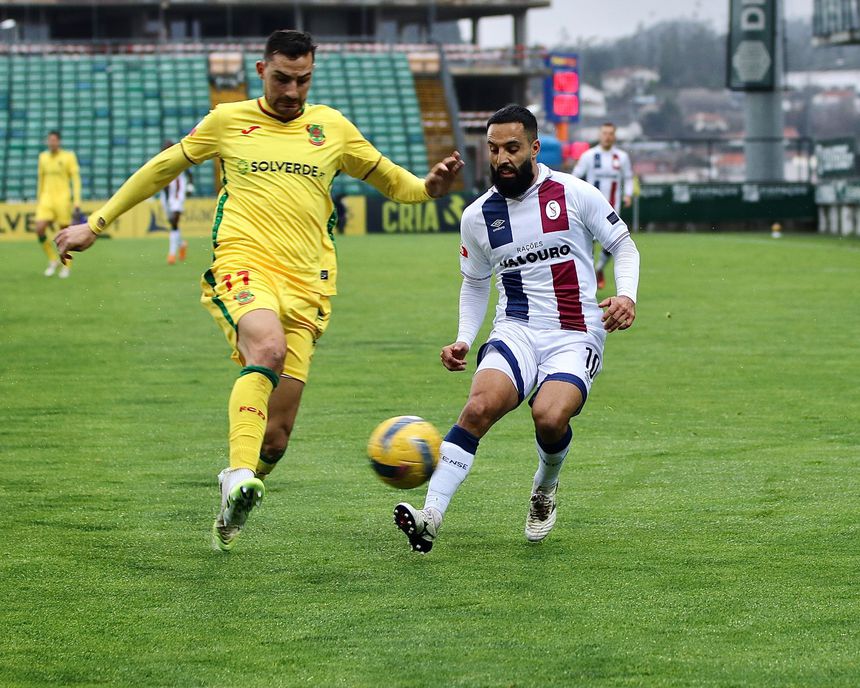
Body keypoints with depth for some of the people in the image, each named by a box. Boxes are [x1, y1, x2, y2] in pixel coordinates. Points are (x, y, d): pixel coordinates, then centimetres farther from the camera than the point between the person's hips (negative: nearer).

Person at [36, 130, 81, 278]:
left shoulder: (68, 157, -3)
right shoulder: (43, 157, 11)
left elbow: (76, 179, -5)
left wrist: (77, 201, -12)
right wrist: (38, 199, 20)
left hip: (63, 198, -4)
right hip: (46, 198, 4)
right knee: (39, 229, -12)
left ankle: (65, 266, 15)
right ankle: (53, 260, 5)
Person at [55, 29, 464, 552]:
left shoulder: (333, 128, 16)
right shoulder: (228, 121, 11)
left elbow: (389, 179, 26)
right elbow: (161, 169, 21)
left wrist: (428, 187, 3)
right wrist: (95, 225, 22)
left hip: (304, 285, 3)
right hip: (242, 267, -3)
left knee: (277, 435, -4)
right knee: (268, 348, -37)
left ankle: (232, 510, 22)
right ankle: (239, 478, -44)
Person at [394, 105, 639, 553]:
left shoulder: (574, 194, -1)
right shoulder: (477, 216, 8)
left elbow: (624, 246, 9)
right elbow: (475, 284, 23)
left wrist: (627, 295, -10)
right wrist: (463, 340, 8)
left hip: (576, 337, -2)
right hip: (517, 331, 2)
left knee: (549, 416, -30)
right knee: (480, 405, -29)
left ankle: (545, 488, 6)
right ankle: (431, 515, -35)